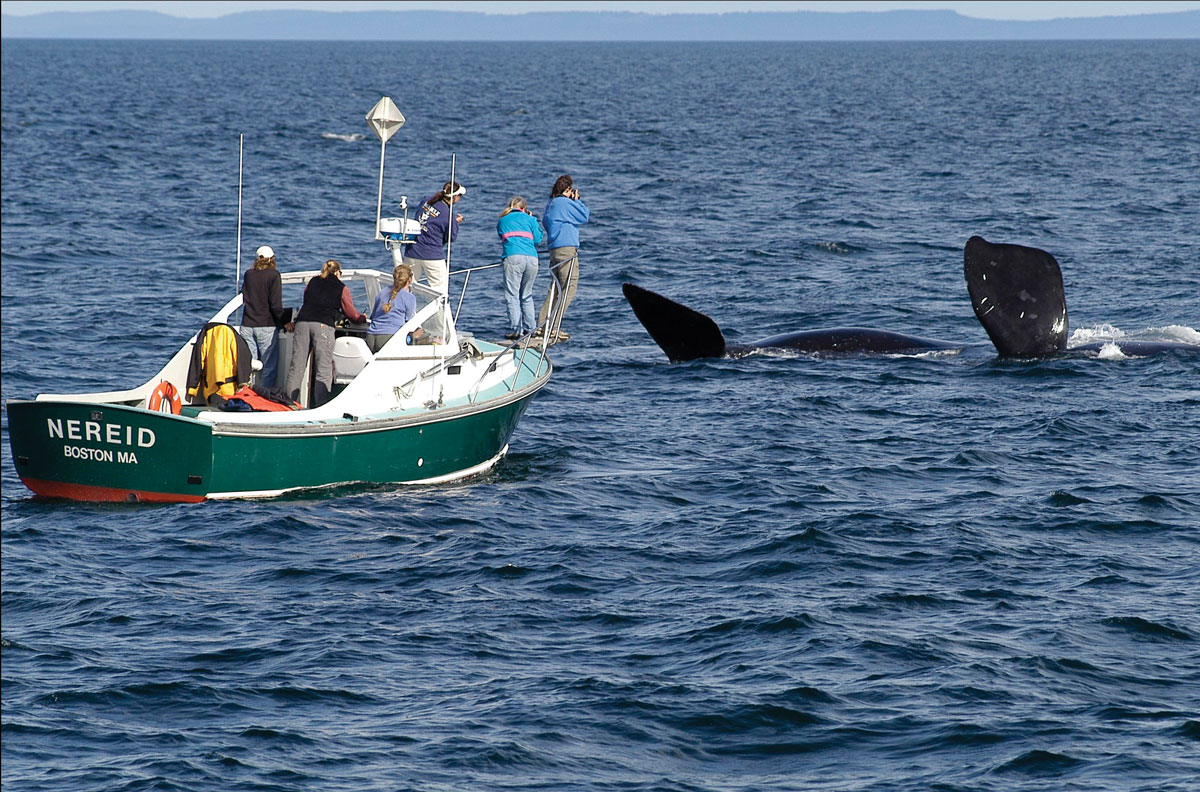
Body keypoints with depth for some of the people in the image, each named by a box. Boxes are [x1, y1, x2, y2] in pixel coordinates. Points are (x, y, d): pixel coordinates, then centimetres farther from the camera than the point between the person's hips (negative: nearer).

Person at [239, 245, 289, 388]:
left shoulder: (248, 274, 9)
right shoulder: (273, 275, -6)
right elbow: (275, 304, -11)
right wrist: (285, 322, -1)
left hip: (247, 326, 4)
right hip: (266, 326, -4)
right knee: (269, 367, 0)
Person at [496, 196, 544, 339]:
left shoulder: (502, 221, 19)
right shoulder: (529, 219, 17)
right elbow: (538, 239, 14)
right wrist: (533, 221, 28)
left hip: (513, 257, -2)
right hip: (531, 257, 2)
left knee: (512, 295, -3)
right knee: (527, 295, 16)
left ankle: (516, 329, -12)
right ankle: (530, 328, 17)